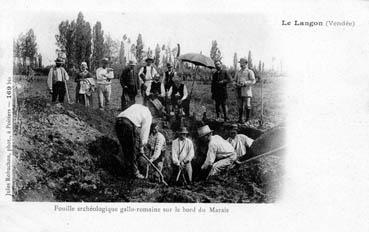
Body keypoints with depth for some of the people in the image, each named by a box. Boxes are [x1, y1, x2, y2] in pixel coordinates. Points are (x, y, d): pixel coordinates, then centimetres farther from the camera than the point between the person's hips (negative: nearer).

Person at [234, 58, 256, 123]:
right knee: (240, 106, 3)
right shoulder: (238, 72, 19)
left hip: (246, 91, -4)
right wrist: (236, 84, -3)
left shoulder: (250, 72, 4)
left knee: (247, 105, -6)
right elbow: (235, 81, 21)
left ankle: (248, 119, 4)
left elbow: (253, 81, -5)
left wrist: (245, 83, -18)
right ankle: (240, 119, 8)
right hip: (239, 92, 4)